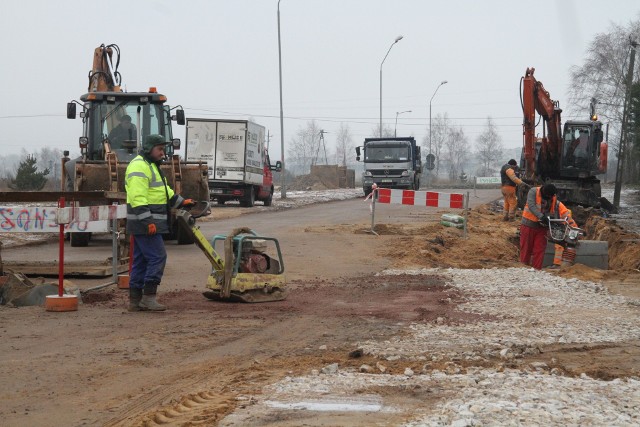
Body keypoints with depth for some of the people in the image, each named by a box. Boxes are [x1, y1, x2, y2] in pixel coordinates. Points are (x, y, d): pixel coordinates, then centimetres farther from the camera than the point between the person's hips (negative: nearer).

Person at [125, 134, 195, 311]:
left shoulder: (151, 166, 22)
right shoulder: (139, 167, -14)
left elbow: (164, 190, 29)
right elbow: (137, 197, -23)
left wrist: (181, 202, 19)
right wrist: (147, 221, -28)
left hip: (147, 223, 11)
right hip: (146, 223, -11)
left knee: (141, 260, 11)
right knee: (157, 257, -11)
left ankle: (135, 300, 13)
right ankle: (148, 297, -10)